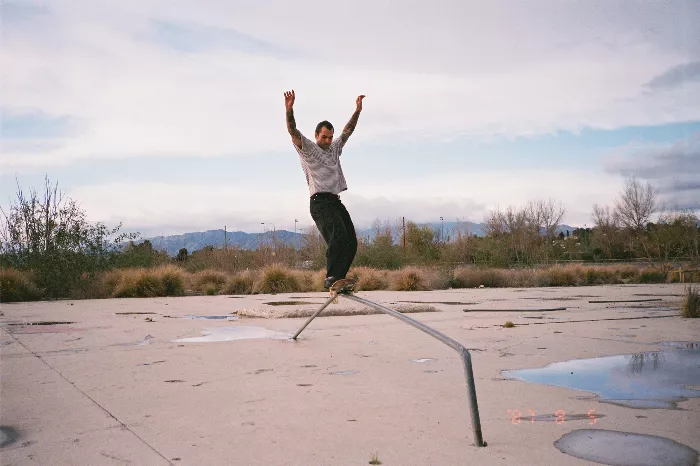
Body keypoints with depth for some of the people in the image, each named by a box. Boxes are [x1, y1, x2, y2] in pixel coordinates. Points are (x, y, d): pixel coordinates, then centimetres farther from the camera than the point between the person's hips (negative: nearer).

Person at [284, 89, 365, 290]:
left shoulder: (334, 149, 24)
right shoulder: (307, 149, 4)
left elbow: (348, 131, 29)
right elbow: (293, 131, -10)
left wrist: (357, 111, 21)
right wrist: (289, 110, -25)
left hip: (336, 201, 8)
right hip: (320, 202, -8)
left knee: (351, 241, -2)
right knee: (338, 236, -25)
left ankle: (337, 278, 0)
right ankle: (331, 277, -27)